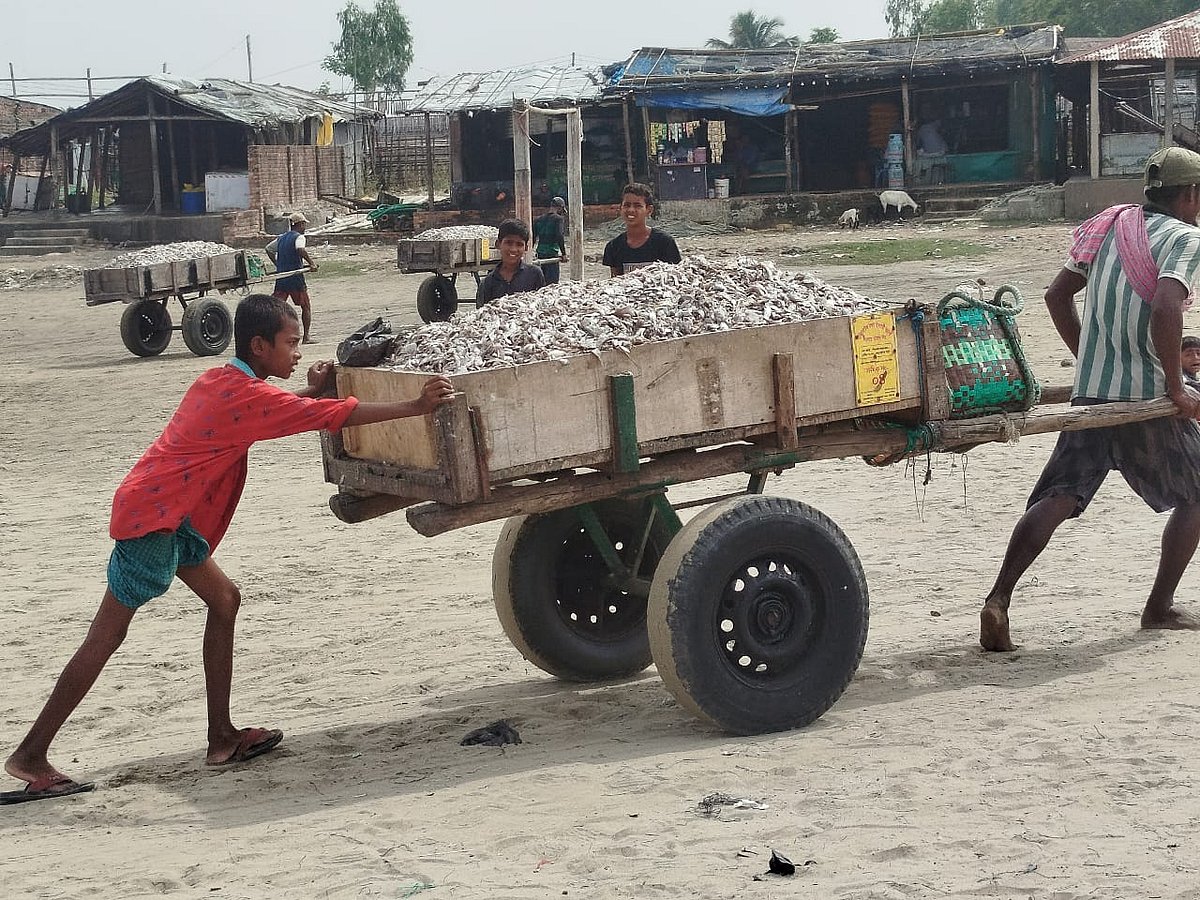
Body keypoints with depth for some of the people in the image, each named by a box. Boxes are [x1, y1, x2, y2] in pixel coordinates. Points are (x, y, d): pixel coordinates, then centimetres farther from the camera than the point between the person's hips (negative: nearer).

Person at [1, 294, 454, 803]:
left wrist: (311, 391, 14)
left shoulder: (222, 381, 11)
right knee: (106, 638, -6)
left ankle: (222, 737, 15)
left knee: (224, 599, 13)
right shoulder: (248, 395, -15)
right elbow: (337, 417, -18)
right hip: (150, 516, -10)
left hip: (169, 512, 10)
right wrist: (416, 407, -16)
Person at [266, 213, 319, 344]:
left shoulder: (281, 238, 16)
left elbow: (269, 249, 25)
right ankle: (306, 336, 10)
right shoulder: (299, 237, -7)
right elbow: (300, 249, -28)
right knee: (306, 307, 9)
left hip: (280, 278, 6)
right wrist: (311, 263, -24)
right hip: (295, 278, -6)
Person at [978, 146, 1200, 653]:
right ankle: (1159, 608, 17)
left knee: (1056, 499, -2)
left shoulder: (1114, 225, 14)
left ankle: (998, 601, -18)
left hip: (1090, 393, 5)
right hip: (1147, 400, -5)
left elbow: (1057, 295, 15)